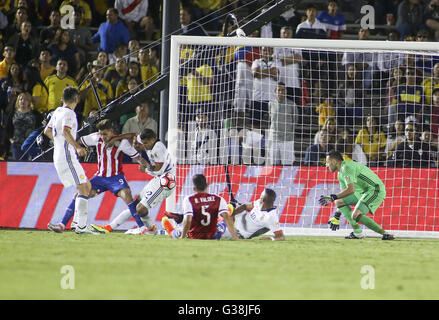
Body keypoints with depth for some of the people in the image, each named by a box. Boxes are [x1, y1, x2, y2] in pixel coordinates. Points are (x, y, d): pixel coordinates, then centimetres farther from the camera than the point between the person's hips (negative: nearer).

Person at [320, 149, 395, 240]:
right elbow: (344, 195, 22)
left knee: (356, 215, -25)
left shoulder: (347, 167, -17)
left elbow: (350, 190, -26)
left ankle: (384, 233, -17)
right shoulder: (340, 174, 15)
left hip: (376, 191, -10)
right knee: (339, 201, 8)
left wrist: (332, 197, -20)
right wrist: (336, 217, 22)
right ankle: (357, 232, 2)